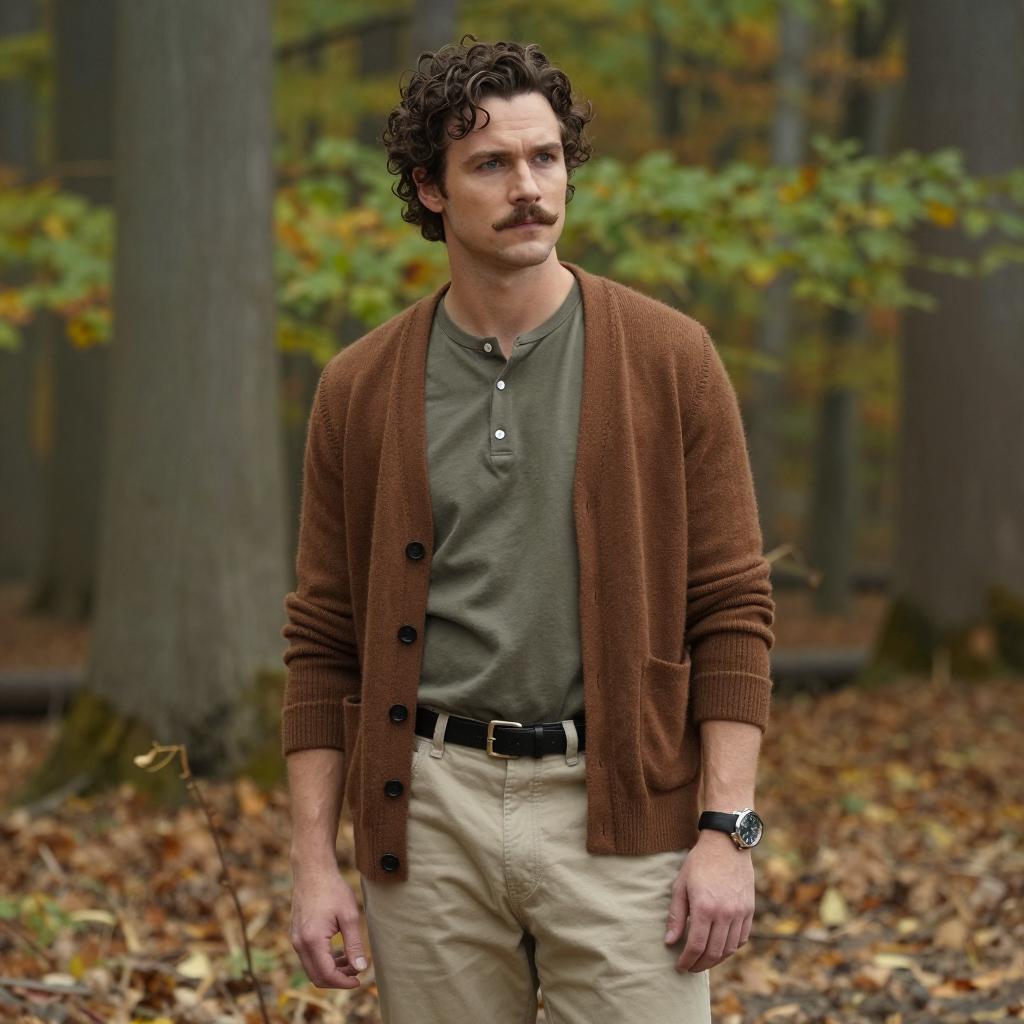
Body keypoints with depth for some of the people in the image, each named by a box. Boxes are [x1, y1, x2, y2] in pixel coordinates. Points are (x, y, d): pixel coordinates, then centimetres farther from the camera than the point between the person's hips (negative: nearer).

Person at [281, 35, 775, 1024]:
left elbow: (731, 609, 0)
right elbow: (324, 639, 8)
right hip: (431, 810, 2)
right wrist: (313, 859, 2)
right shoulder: (360, 388, 6)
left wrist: (727, 830, -7)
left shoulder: (669, 358, 1)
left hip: (617, 814, -2)